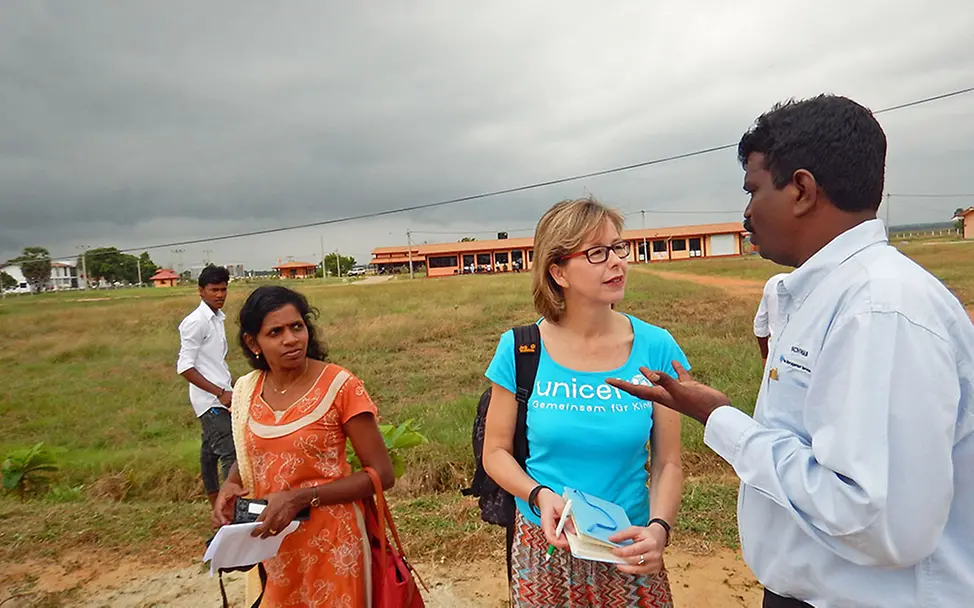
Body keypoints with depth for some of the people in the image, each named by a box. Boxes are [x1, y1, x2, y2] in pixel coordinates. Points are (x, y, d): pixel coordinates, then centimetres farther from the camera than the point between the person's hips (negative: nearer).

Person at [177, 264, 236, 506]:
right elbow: (185, 367, -18)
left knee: (211, 450, 17)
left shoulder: (217, 318, 12)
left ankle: (217, 504, 26)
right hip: (211, 400, -9)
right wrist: (220, 393, -20)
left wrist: (233, 386, 20)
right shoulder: (196, 322, -14)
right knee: (229, 453, -15)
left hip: (220, 397, 9)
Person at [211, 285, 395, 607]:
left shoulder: (340, 385, -18)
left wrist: (301, 498, -23)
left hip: (329, 544, -4)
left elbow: (382, 473, -16)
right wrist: (229, 485, -6)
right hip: (269, 545, 5)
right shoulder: (247, 390, -3)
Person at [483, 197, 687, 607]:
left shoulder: (656, 348, -9)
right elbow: (496, 452, -4)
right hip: (544, 549, 0)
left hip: (628, 555, 1)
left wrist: (659, 529, -21)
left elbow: (667, 462, -5)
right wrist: (540, 495, -20)